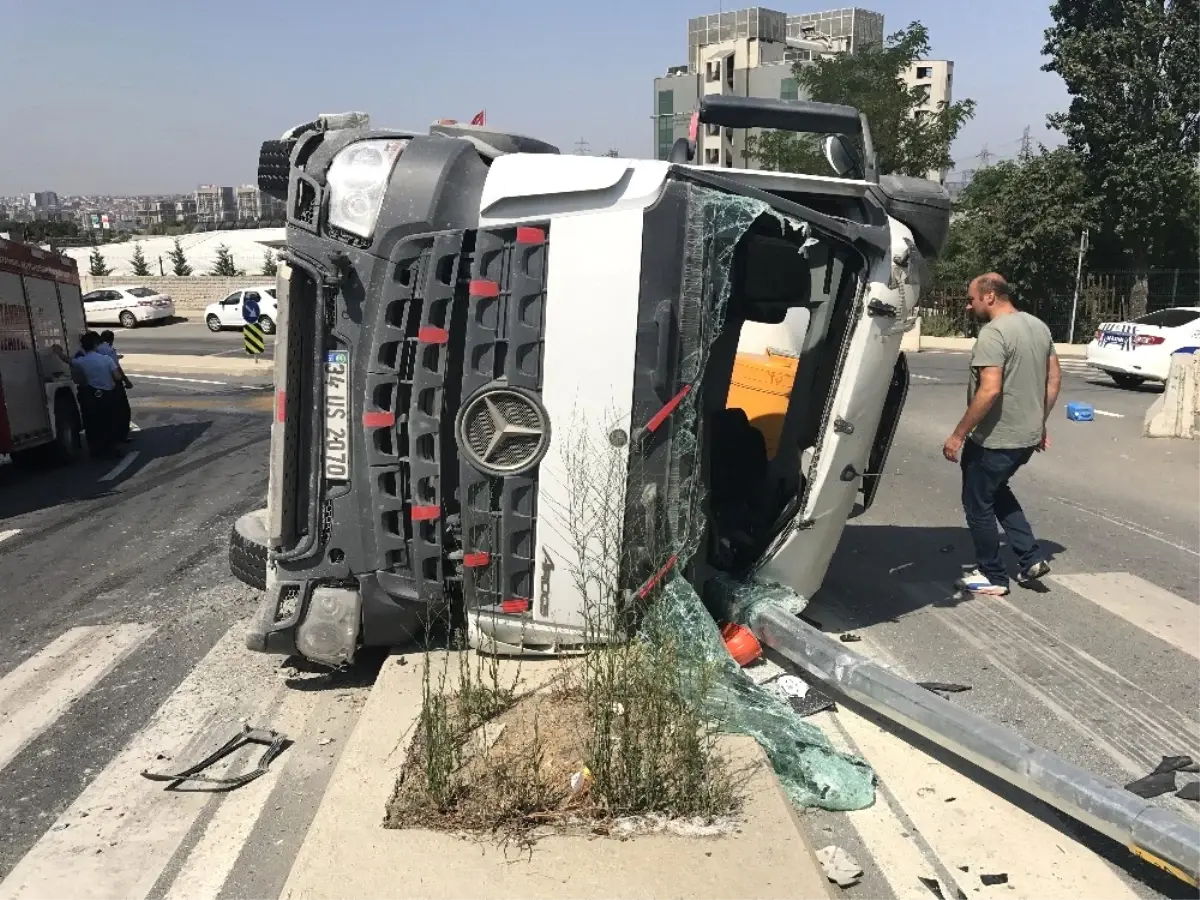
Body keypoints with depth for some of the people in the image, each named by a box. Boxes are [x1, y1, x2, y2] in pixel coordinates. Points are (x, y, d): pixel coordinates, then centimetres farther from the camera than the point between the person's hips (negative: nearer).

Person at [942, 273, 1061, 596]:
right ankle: (1031, 559, 24)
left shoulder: (993, 333, -20)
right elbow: (1054, 378, 13)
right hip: (1028, 435, 9)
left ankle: (992, 577, 19)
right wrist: (1040, 422, 21)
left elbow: (990, 391, -28)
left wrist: (958, 435, -22)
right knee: (997, 492, 27)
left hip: (996, 439, -9)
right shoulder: (1038, 326, 8)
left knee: (978, 504, 7)